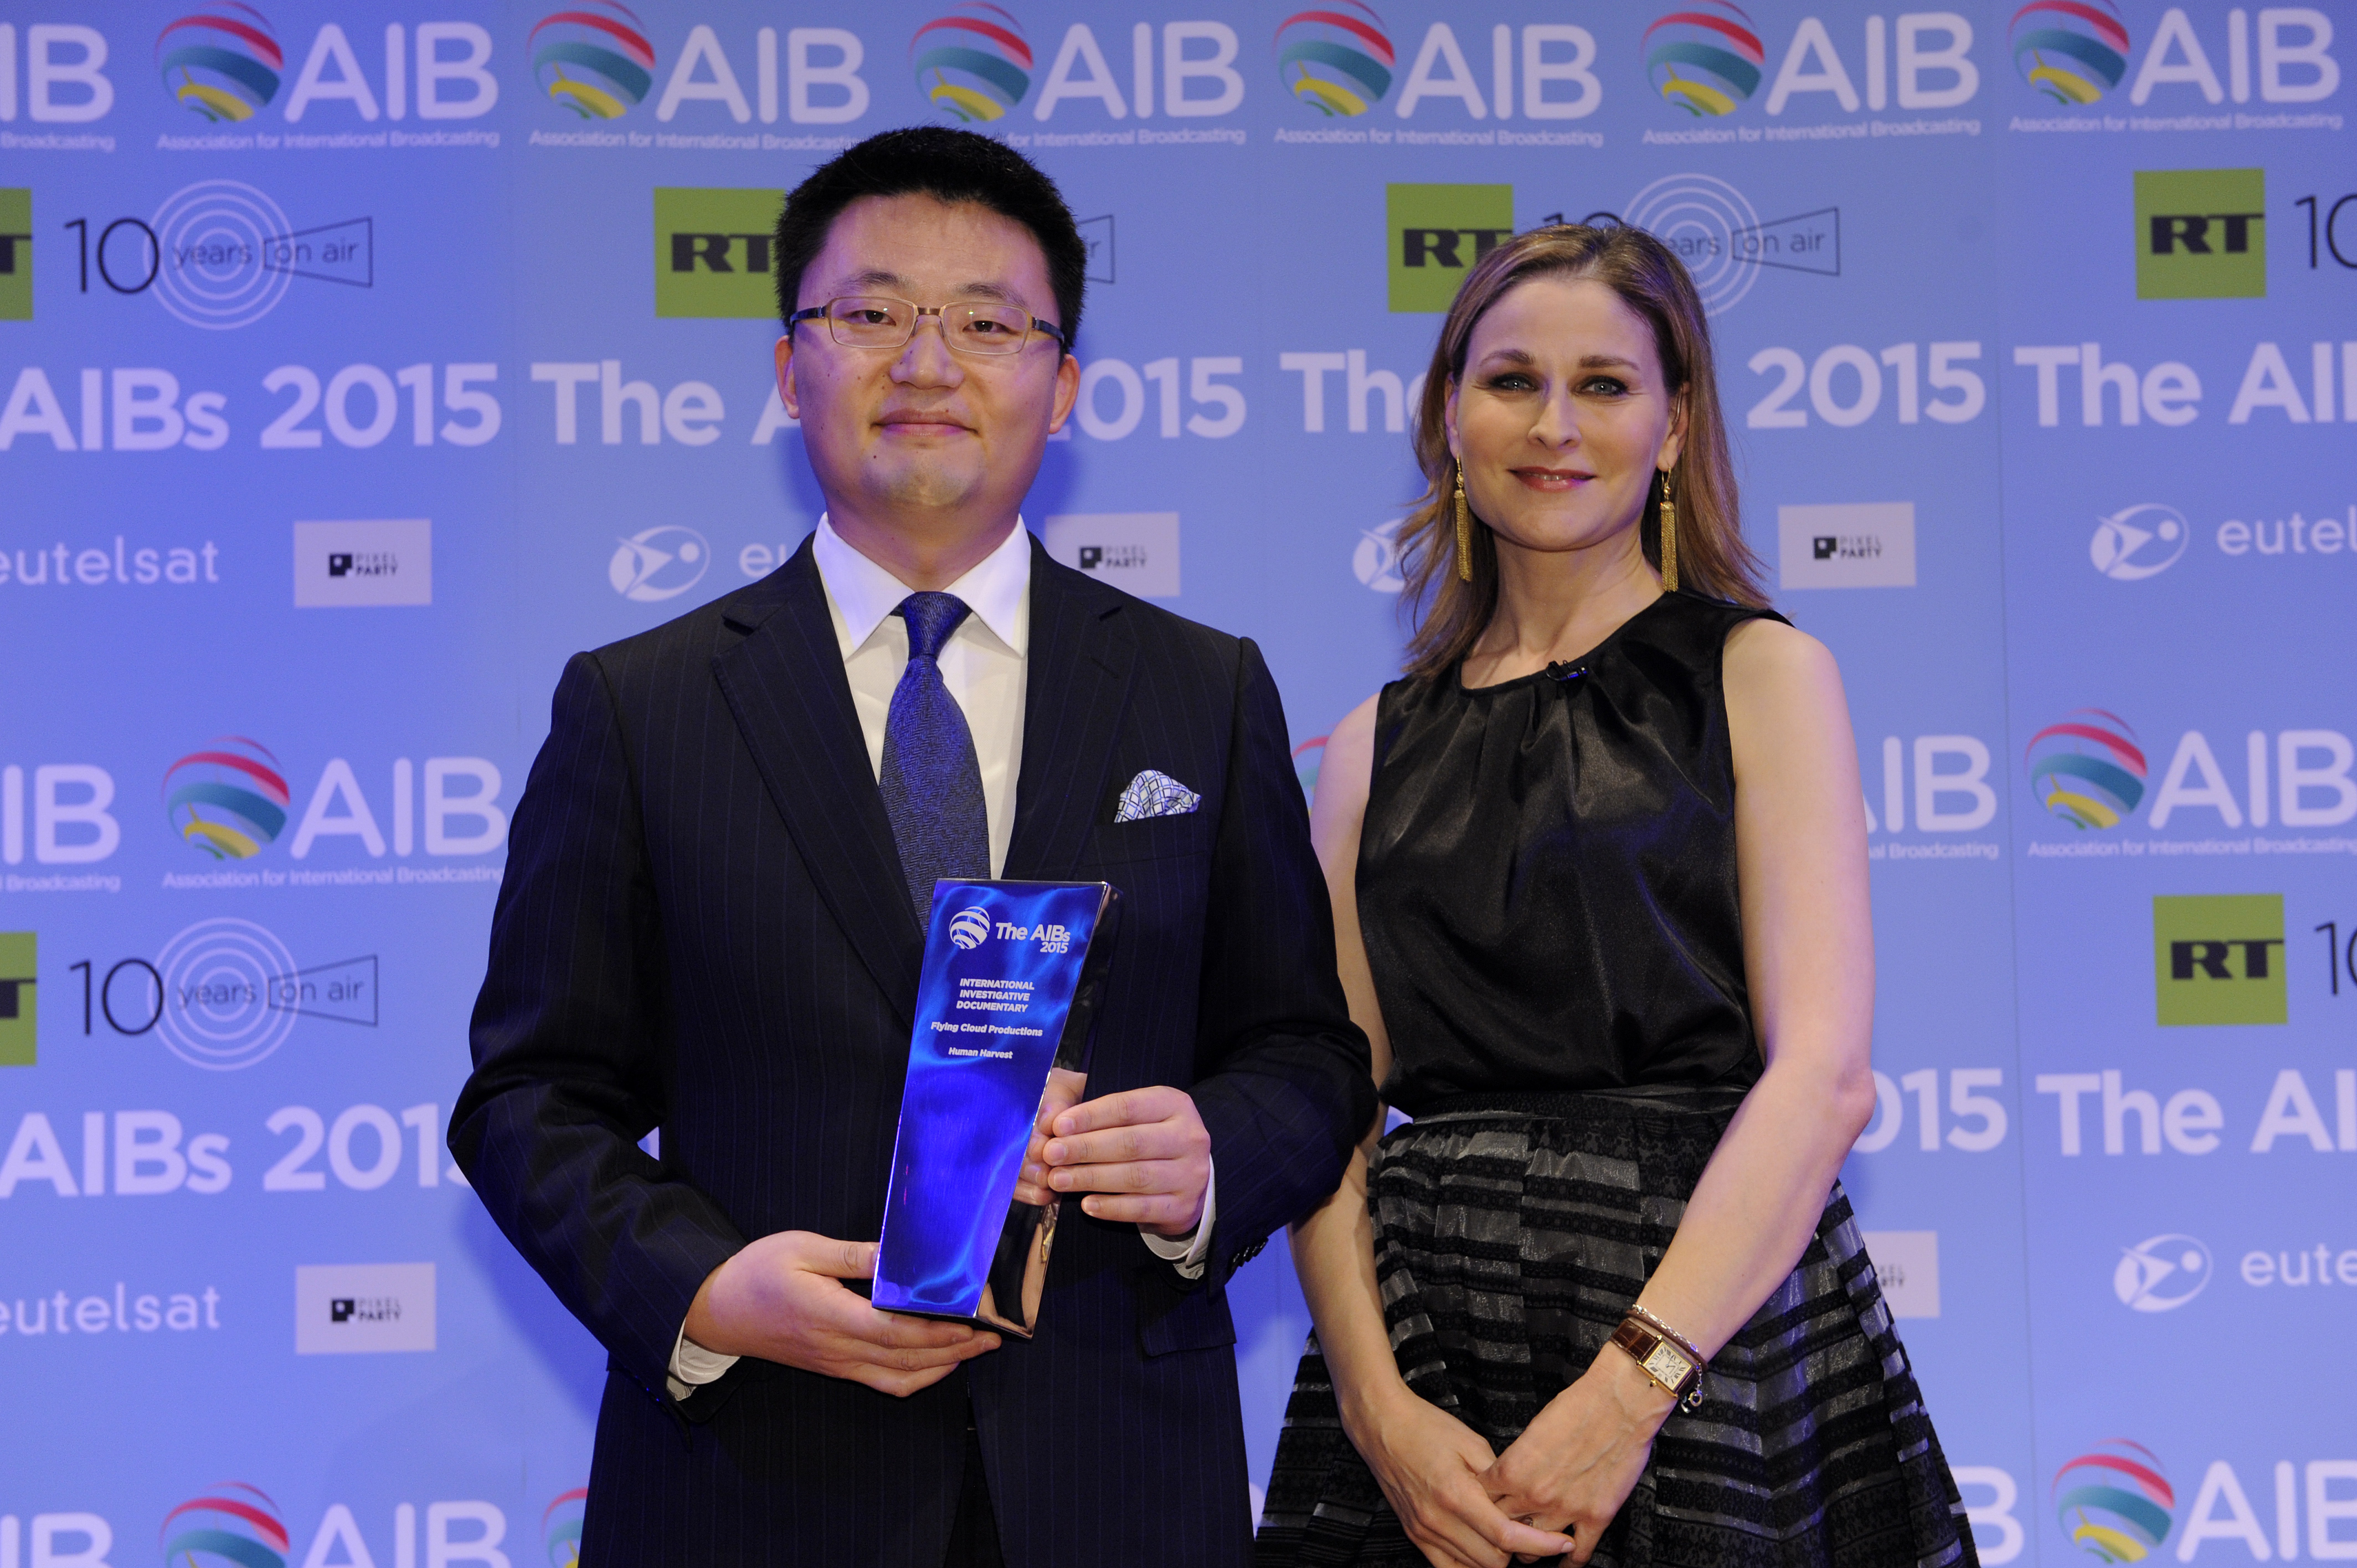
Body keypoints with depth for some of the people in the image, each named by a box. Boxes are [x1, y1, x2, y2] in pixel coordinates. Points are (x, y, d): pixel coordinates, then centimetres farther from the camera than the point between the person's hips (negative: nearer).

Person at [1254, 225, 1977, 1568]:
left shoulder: (1760, 674, 2)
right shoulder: (1376, 747, 11)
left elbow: (1825, 1074, -8)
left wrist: (1630, 1385, -18)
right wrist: (1379, 1408, -12)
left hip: (1713, 1323, -2)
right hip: (1416, 1344, 3)